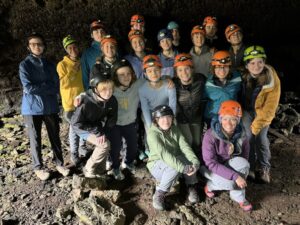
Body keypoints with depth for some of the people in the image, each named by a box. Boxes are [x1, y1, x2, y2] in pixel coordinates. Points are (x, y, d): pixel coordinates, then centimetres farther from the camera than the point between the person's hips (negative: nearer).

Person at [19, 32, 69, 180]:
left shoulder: (49, 65, 9)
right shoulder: (24, 65, -2)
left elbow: (56, 87, 0)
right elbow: (28, 88, -15)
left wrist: (38, 88, -9)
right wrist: (47, 86, -8)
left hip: (50, 107, 3)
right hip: (32, 108, -3)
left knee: (55, 137, 11)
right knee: (35, 140, 8)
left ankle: (59, 163, 26)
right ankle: (38, 167, 24)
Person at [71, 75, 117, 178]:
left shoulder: (112, 101, -19)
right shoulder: (85, 102, -34)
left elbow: (112, 119, -5)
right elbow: (76, 123, -26)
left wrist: (103, 132, -19)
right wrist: (98, 132, -27)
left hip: (98, 126, 6)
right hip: (82, 127, -5)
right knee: (105, 144, -21)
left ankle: (100, 170, 17)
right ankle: (89, 170, 0)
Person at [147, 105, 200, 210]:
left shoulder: (174, 129, -4)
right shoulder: (152, 134, -22)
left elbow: (184, 146, -16)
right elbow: (164, 154, -34)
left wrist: (195, 162, -33)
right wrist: (183, 168, -41)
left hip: (174, 160, 5)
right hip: (157, 165, -4)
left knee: (189, 160, -26)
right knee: (175, 167, -35)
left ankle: (190, 187, -8)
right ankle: (159, 194, -17)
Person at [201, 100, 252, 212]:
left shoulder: (241, 135, -16)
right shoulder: (210, 135, -30)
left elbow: (245, 156, -3)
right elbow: (211, 163, -31)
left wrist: (241, 175, -14)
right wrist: (235, 176, -35)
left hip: (227, 164, 4)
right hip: (209, 167, -4)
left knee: (242, 163, -27)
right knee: (230, 183, -28)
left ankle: (238, 197, -6)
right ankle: (210, 185, 6)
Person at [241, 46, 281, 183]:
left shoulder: (272, 80, -25)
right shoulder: (243, 76, -18)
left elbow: (270, 105, -20)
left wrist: (258, 123, -19)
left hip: (263, 112, -1)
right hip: (247, 110, 1)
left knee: (261, 138, -3)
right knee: (249, 137, -8)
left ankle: (264, 168, 20)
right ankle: (250, 167, 10)